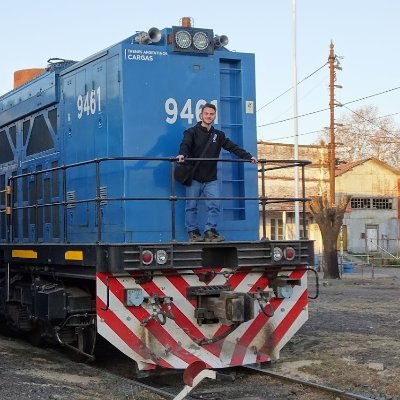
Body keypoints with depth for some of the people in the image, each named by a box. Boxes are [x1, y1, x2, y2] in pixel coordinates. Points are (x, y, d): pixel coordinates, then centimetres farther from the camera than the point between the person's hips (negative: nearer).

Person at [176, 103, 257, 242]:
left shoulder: (218, 135, 14)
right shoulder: (192, 132, 1)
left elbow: (233, 147, 8)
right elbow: (185, 144, -17)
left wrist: (248, 156, -3)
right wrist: (182, 154, -40)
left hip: (211, 178, 3)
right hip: (194, 177, -3)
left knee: (215, 205, -6)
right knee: (191, 206, 1)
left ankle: (210, 231, 0)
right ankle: (193, 232, 9)